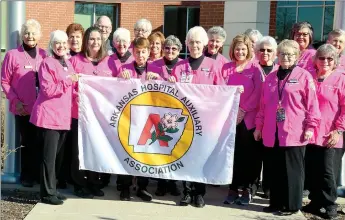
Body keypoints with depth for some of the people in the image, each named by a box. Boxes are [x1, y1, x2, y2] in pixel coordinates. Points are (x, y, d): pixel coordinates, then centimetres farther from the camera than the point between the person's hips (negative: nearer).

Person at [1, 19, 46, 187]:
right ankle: (26, 175, 21)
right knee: (27, 141, 7)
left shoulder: (44, 55, 4)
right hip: (23, 108, -2)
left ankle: (38, 173, 23)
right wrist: (15, 100, -10)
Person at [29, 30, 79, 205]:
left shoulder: (67, 63, 16)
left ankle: (52, 189, 22)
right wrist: (68, 81, -19)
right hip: (49, 115, -8)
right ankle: (47, 193, 4)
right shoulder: (47, 63, -8)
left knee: (57, 155, 13)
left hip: (63, 115, 8)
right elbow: (47, 90, -18)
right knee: (49, 156, -4)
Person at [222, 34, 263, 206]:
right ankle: (233, 189, 12)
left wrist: (243, 110, -12)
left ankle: (248, 190, 11)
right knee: (232, 153, 3)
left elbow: (258, 92, -6)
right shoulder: (226, 68, 10)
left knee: (248, 154, 1)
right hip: (230, 117, 3)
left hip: (248, 118, -3)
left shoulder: (254, 67, 0)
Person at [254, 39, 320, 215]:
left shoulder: (304, 76, -2)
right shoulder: (271, 78, 13)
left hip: (294, 133, -5)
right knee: (275, 169, 11)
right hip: (272, 133, 5)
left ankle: (292, 205, 14)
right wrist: (259, 126, 14)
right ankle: (276, 202, 22)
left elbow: (312, 103, -5)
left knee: (292, 170, 4)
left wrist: (311, 126, -9)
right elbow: (263, 105, 15)